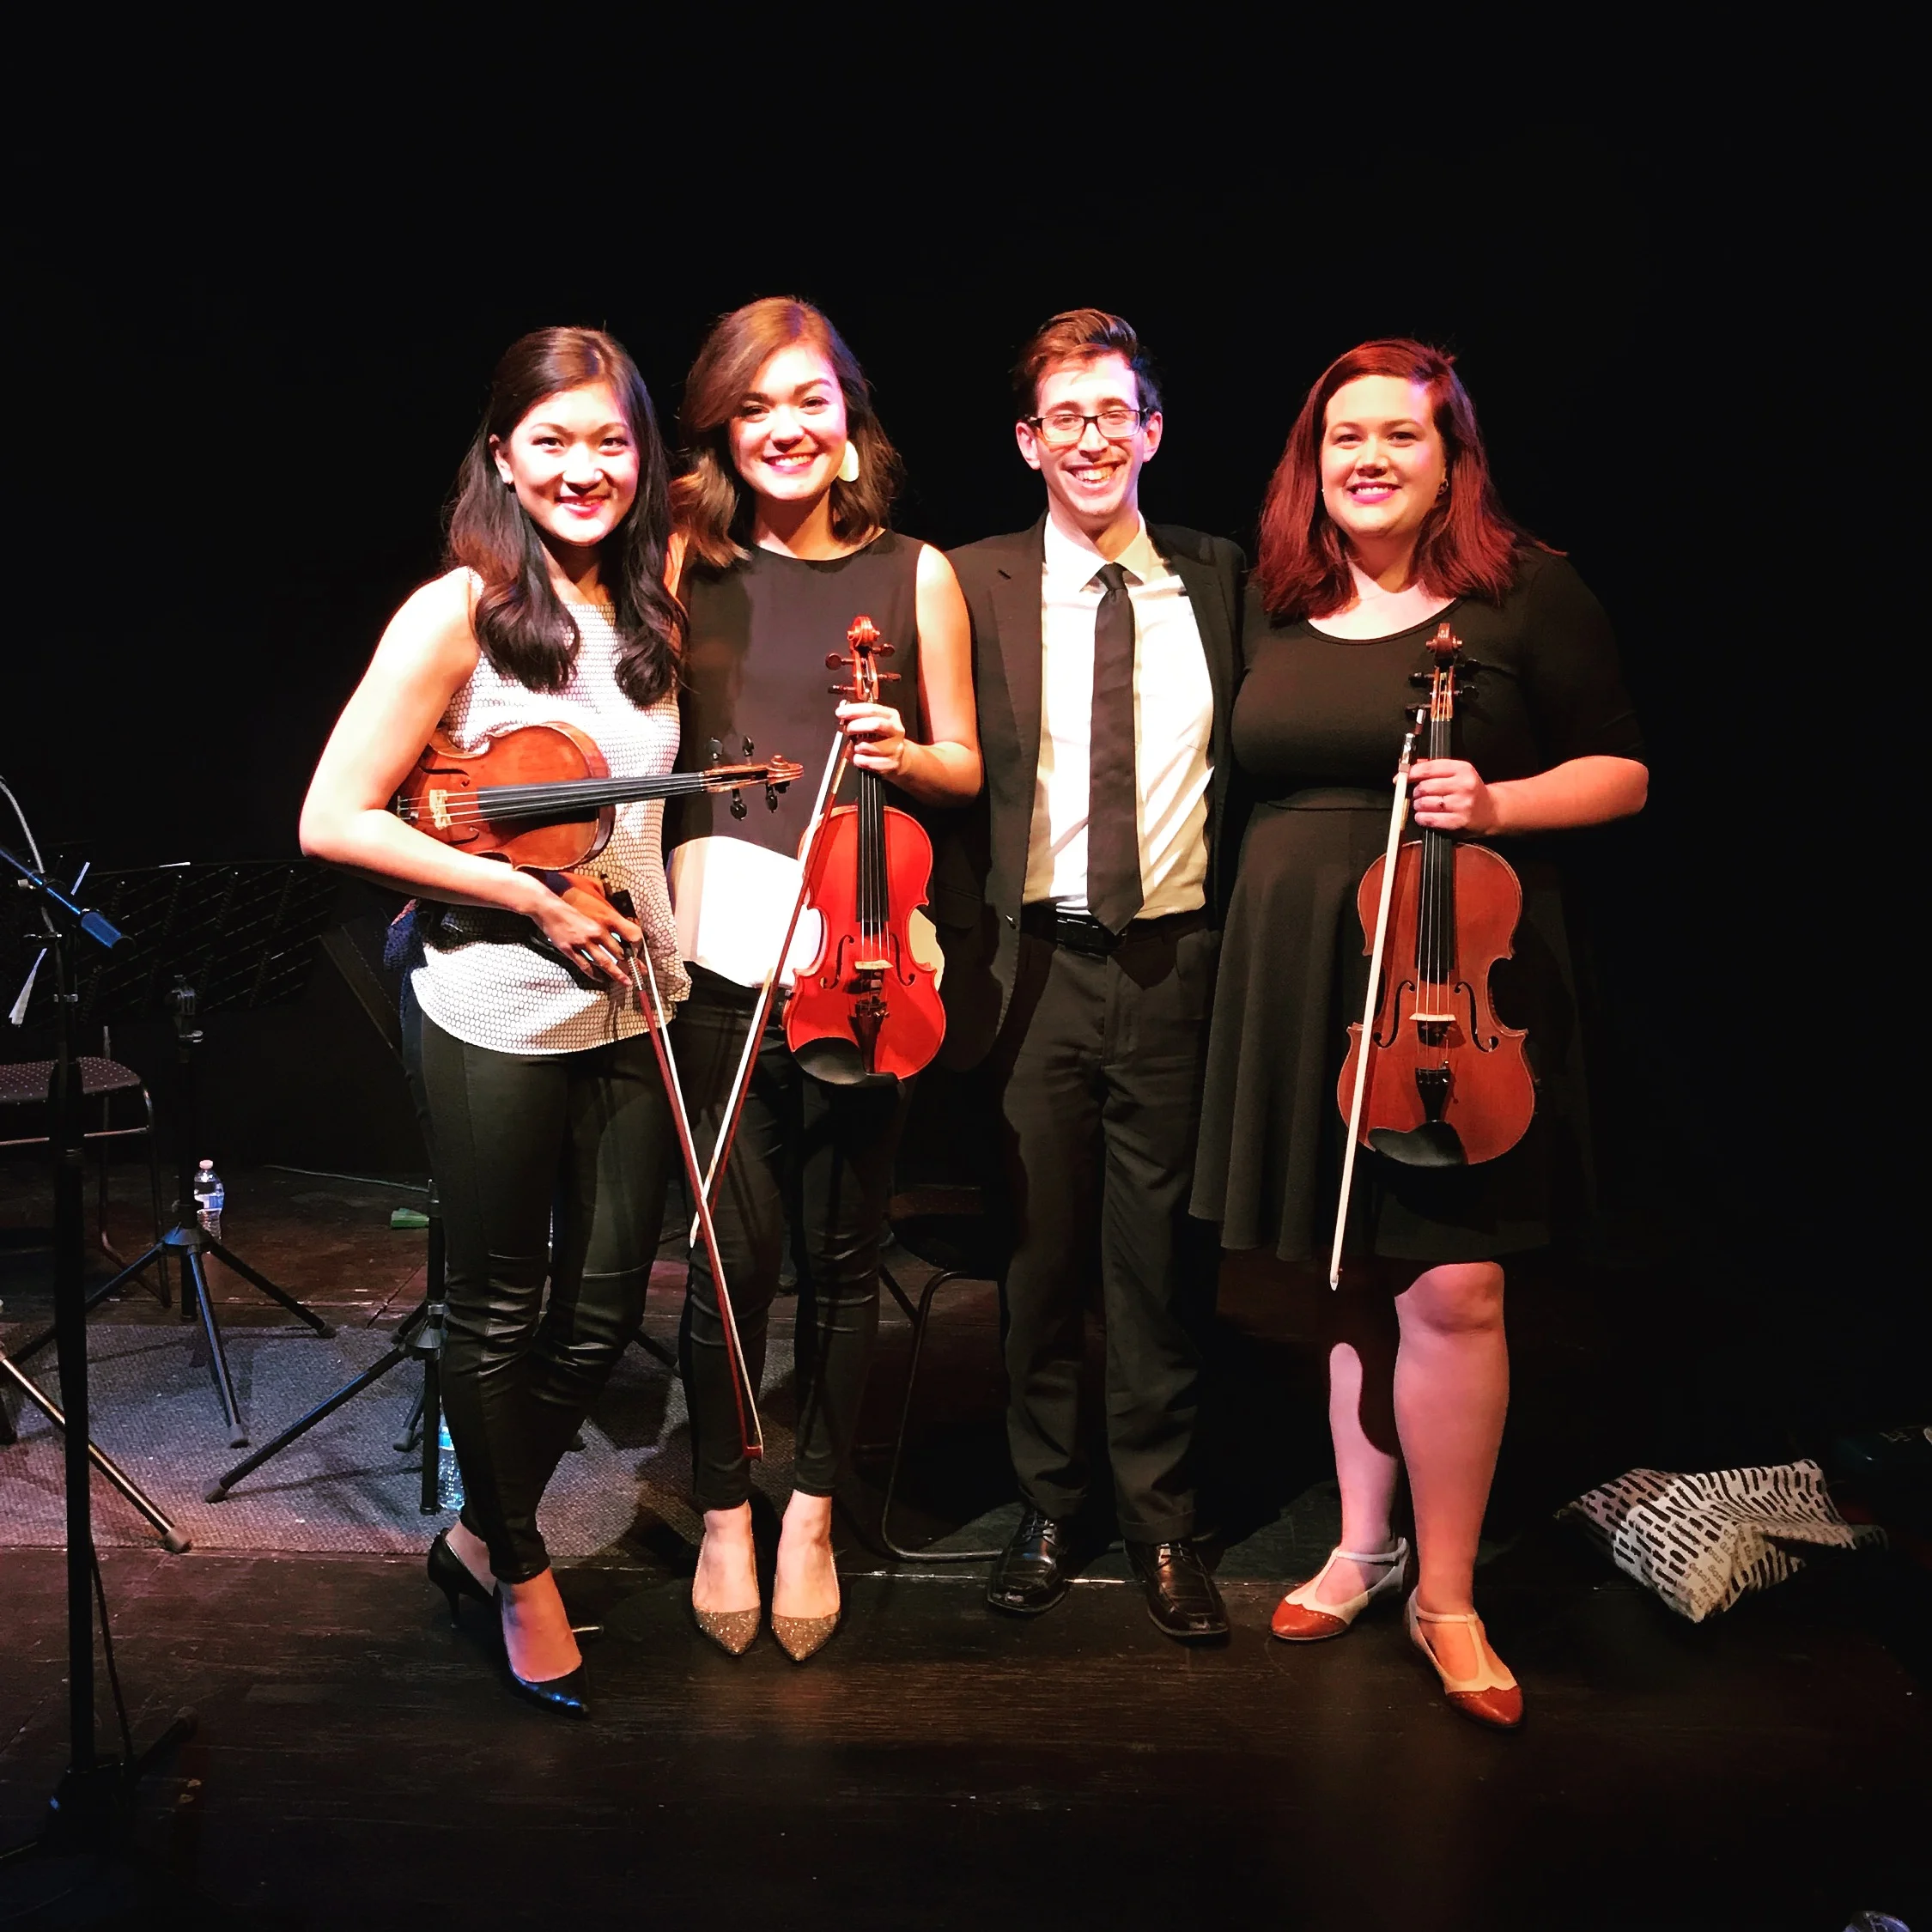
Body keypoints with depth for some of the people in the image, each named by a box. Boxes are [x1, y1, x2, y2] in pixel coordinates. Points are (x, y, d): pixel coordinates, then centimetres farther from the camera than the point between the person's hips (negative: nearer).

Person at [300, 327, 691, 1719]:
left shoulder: (654, 612, 5)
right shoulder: (460, 613, -12)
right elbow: (332, 821, -15)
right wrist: (529, 895, -17)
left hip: (630, 1004, 6)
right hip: (497, 1015, -6)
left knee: (605, 1310, 13)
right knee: (500, 1312, 10)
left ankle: (482, 1534, 38)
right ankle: (522, 1576, 33)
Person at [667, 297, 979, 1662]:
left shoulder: (916, 574, 6)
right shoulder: (689, 567, 6)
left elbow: (966, 770, 9)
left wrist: (901, 753, -7)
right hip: (720, 949, 0)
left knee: (843, 1252, 9)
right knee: (734, 1255, 0)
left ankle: (814, 1514, 29)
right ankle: (724, 1515, 23)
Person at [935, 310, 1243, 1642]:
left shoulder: (1219, 581, 8)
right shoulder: (977, 586, 3)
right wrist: (959, 949, -8)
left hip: (1179, 961, 1)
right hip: (1038, 963, 0)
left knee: (1166, 1256, 7)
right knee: (1040, 1249, 9)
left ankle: (1165, 1524, 24)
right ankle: (1049, 1510, 28)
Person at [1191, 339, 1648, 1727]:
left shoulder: (1529, 592, -2)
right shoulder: (1275, 607, 10)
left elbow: (1624, 771, 0)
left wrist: (1497, 803, -18)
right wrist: (1258, 949, 8)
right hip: (1306, 981, 4)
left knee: (1450, 1288, -7)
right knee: (1355, 1278, 13)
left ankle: (1448, 1593, 10)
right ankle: (1364, 1546, 29)